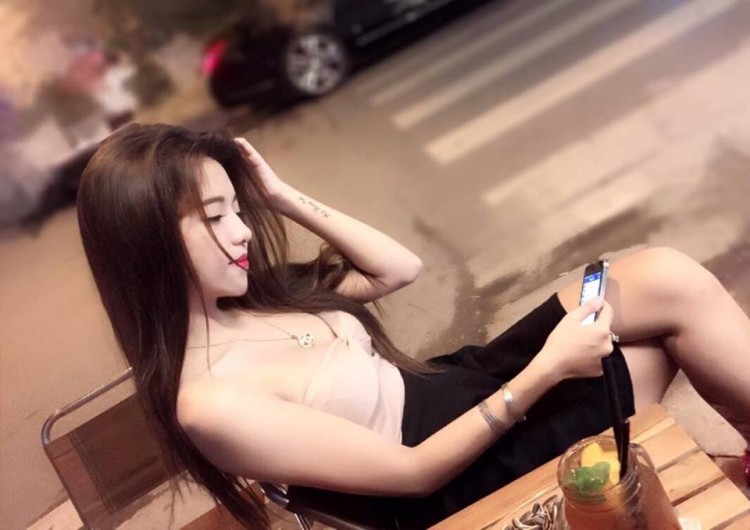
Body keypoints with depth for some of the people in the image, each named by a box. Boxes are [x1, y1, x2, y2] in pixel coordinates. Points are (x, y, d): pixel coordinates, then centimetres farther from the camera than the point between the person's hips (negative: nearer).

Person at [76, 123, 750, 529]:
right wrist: (545, 371, -24)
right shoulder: (208, 402, -23)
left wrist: (285, 197, 1)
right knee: (676, 293, -12)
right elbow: (413, 471, -20)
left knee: (670, 278, -7)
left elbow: (401, 269, 10)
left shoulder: (243, 300, 2)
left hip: (464, 384, 8)